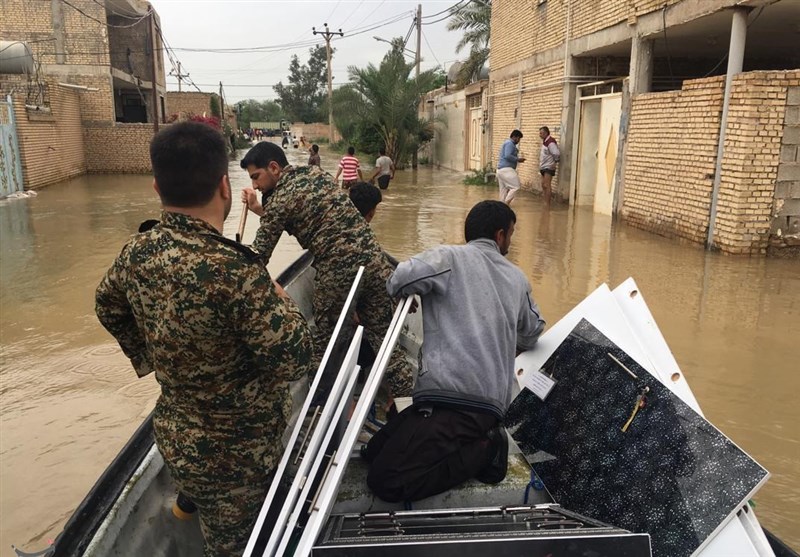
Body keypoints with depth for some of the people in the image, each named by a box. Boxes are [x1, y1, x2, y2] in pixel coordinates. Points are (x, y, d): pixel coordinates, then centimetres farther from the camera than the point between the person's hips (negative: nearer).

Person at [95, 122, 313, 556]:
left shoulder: (138, 250, -10)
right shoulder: (234, 272, -36)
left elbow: (107, 307, 10)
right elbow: (292, 361, -28)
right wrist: (280, 302, -10)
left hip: (175, 435, 6)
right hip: (231, 455, -6)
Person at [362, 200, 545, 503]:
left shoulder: (450, 256, 0)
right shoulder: (517, 277, 17)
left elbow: (396, 283, -18)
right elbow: (531, 336, 31)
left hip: (453, 396, -7)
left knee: (384, 480, -9)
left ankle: (483, 451, -5)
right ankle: (482, 440, 6)